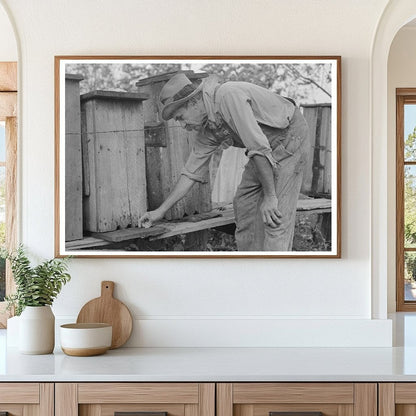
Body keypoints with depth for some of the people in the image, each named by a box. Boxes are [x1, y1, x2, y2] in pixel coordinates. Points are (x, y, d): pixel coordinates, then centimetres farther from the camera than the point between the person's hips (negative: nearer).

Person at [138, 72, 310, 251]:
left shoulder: (228, 96, -28)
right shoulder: (207, 128, 0)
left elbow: (259, 146, -32)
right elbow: (192, 171, 7)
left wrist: (270, 196, -28)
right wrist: (160, 211, 9)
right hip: (268, 147, 9)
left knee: (274, 217, -14)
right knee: (244, 204, 10)